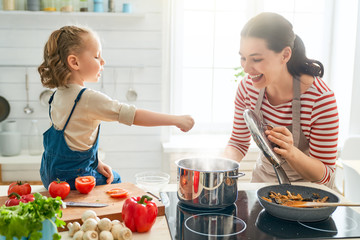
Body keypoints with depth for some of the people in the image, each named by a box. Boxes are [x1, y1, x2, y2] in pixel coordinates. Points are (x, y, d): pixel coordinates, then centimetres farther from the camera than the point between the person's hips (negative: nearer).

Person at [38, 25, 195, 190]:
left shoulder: (59, 94, 2)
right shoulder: (89, 99, -26)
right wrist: (177, 119, -22)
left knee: (113, 177, 22)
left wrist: (97, 163, 6)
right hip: (71, 179, -9)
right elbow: (134, 116, -28)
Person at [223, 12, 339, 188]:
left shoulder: (321, 98, -27)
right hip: (262, 179, 2)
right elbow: (238, 142, 0)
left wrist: (291, 153, -39)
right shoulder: (248, 87, -14)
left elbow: (325, 176, -20)